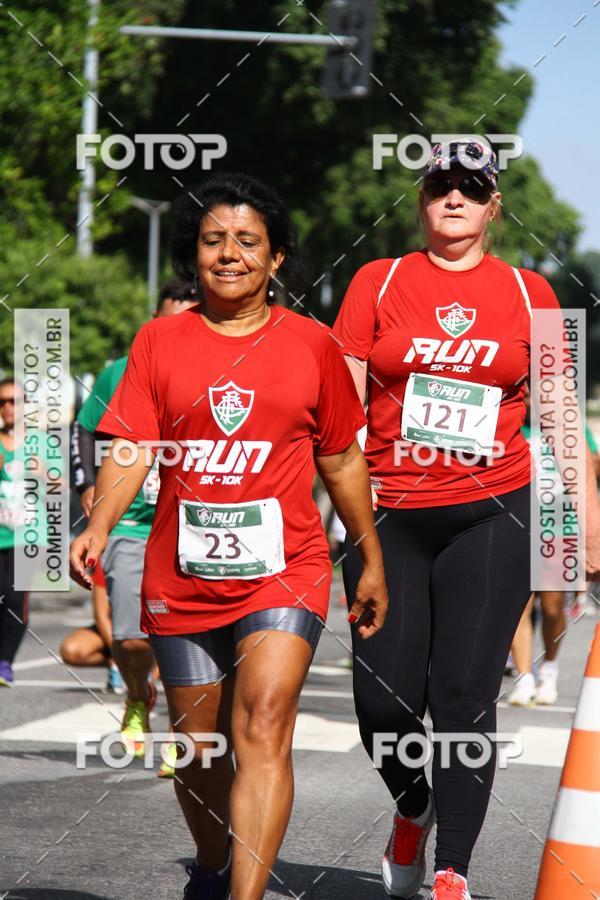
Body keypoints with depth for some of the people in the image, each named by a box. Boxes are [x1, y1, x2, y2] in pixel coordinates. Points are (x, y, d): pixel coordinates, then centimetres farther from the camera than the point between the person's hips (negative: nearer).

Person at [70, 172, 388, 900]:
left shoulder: (312, 345, 4)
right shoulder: (159, 341, 4)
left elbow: (342, 462, 13)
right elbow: (131, 446, -3)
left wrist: (371, 560, 17)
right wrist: (98, 526, -20)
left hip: (283, 571, -2)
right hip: (182, 578, 2)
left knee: (263, 728, -19)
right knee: (198, 746, 13)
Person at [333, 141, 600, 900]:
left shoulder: (528, 294, 8)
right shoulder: (378, 282, 6)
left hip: (491, 516, 0)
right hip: (390, 515, 1)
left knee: (465, 695, -7)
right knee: (385, 694, -2)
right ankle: (412, 810, 29)